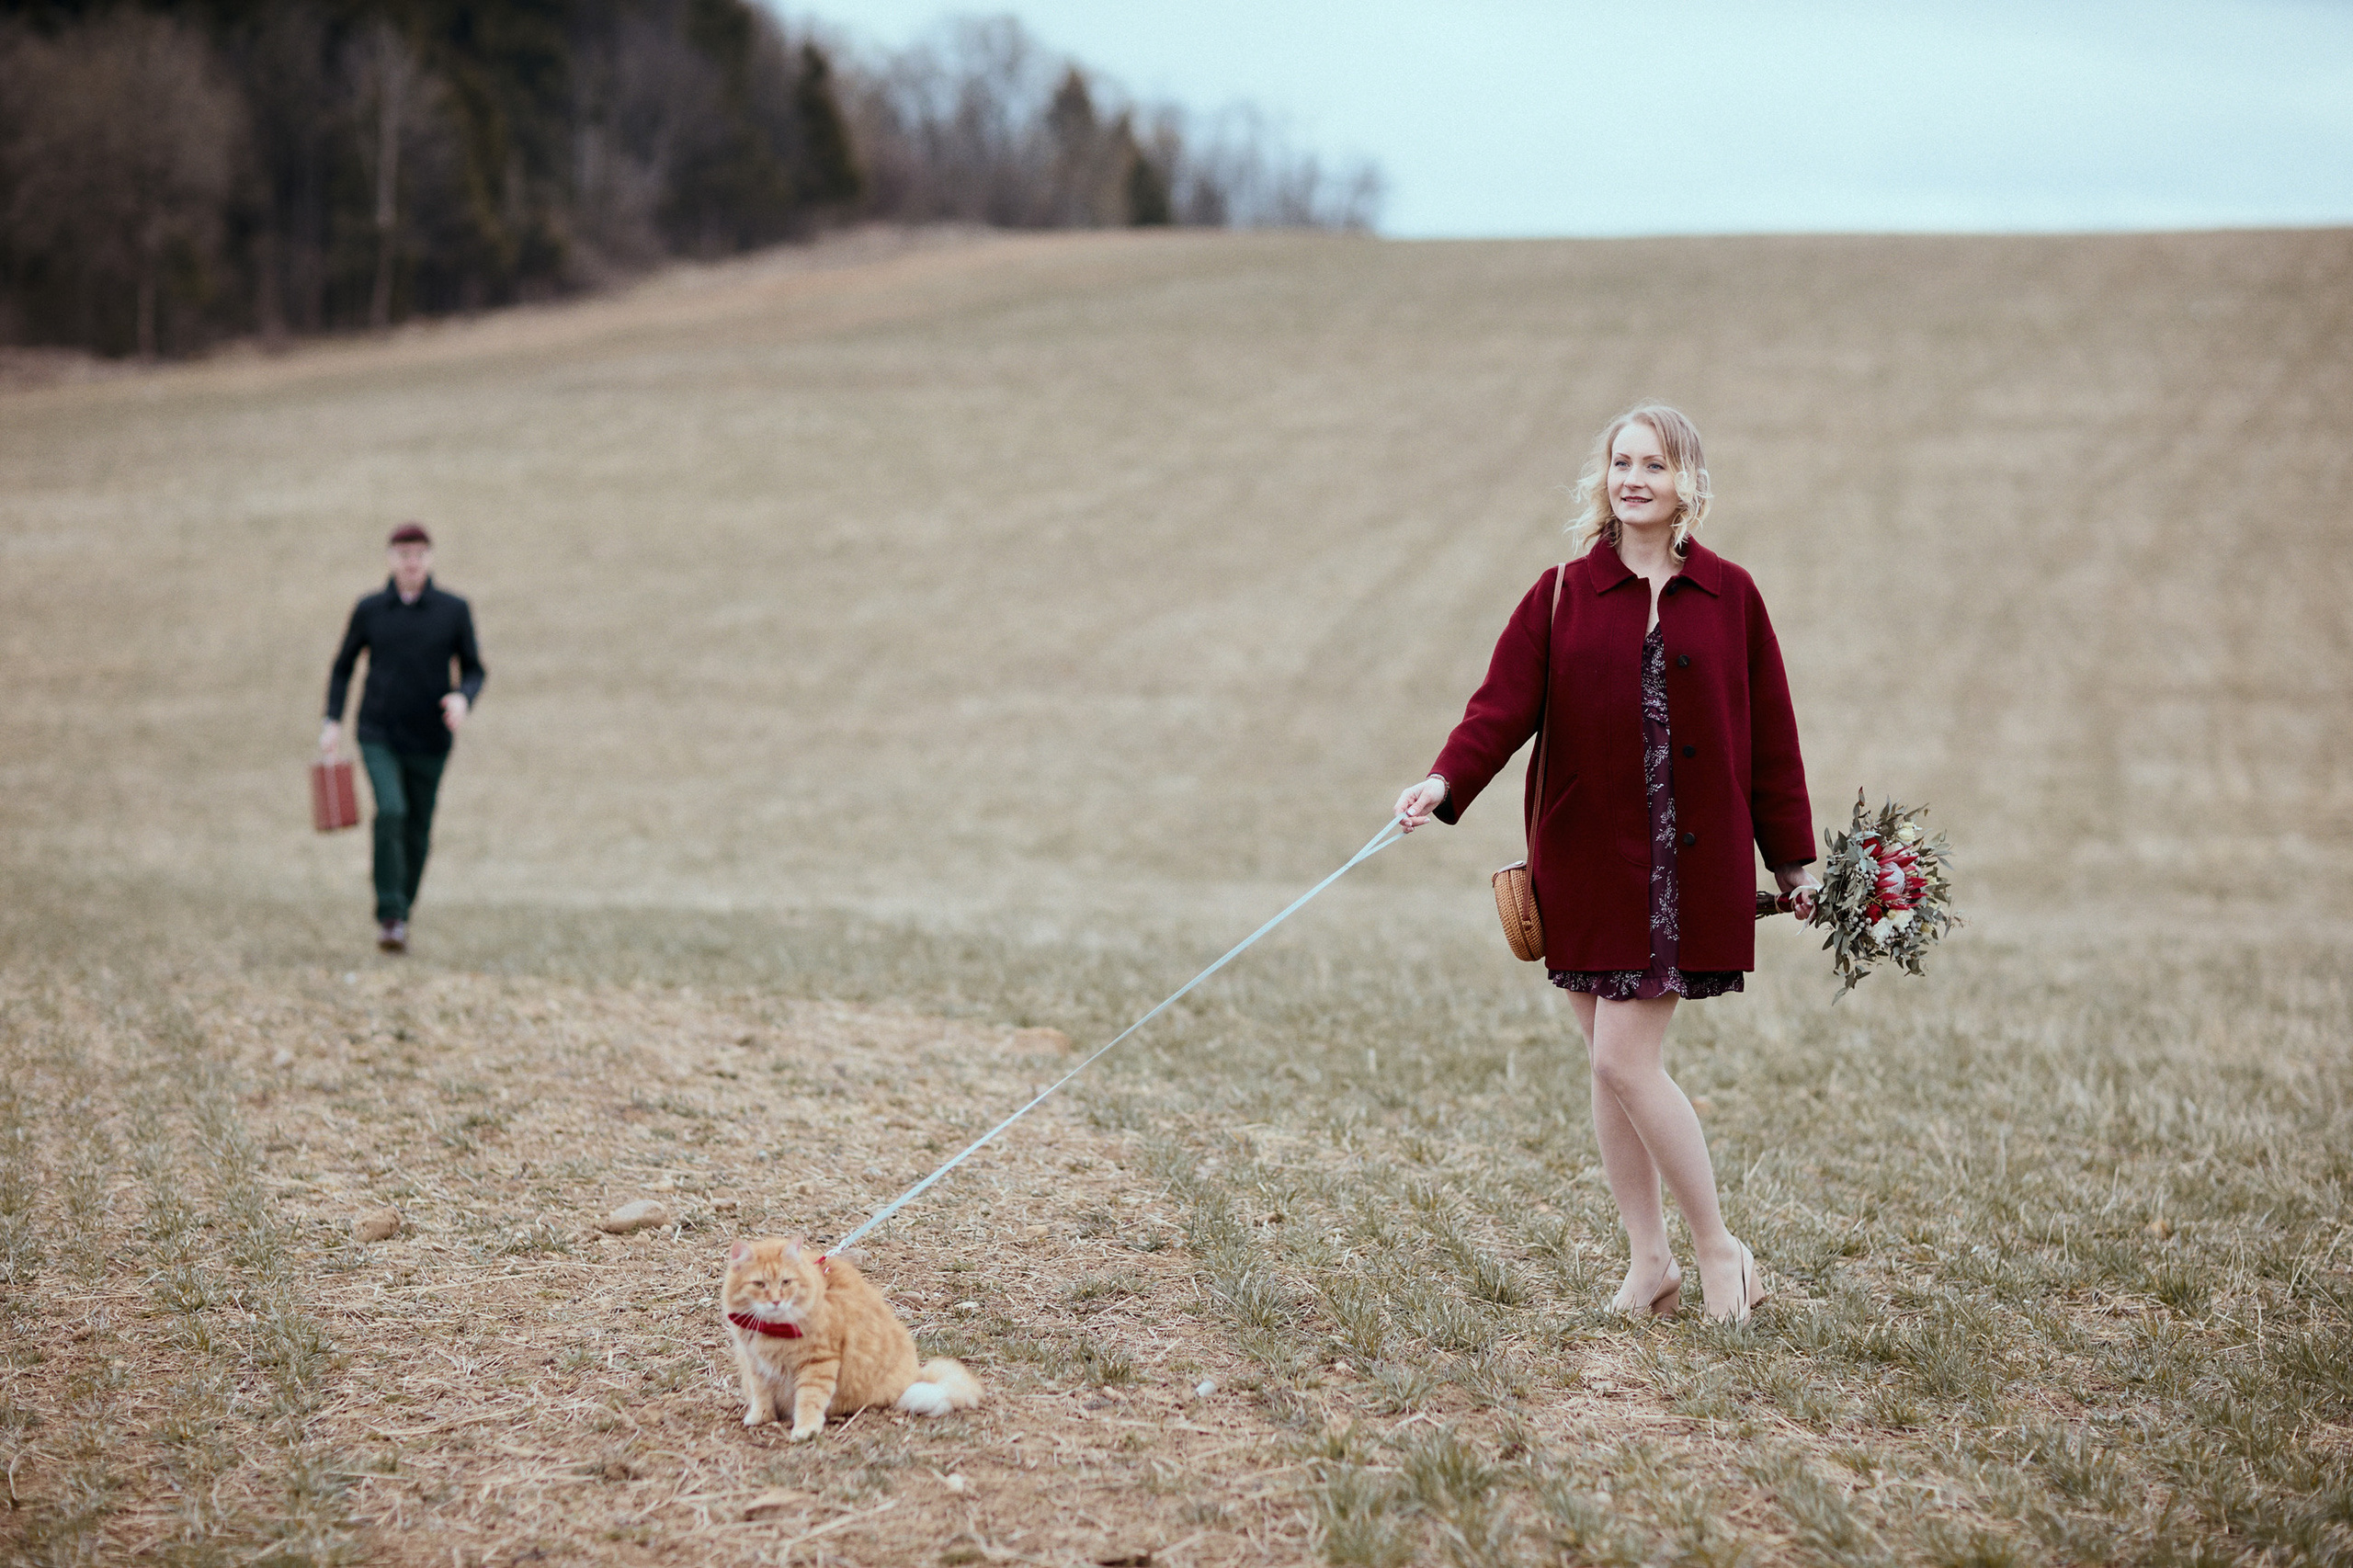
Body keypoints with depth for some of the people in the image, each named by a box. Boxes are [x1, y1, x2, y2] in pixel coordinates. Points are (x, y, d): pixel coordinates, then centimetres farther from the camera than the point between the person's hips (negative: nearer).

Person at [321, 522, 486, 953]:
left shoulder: (454, 610, -3)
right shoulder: (369, 610, 0)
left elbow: (474, 671, 3)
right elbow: (343, 667, 11)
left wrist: (463, 698, -19)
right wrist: (332, 721, -1)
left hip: (429, 742, 1)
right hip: (378, 736, -1)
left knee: (417, 831, 8)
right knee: (390, 812, -23)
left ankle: (402, 914, 29)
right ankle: (390, 917, -20)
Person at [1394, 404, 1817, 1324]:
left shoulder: (1729, 596, 3)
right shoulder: (1562, 595, 3)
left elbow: (1770, 735, 6)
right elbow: (1506, 701, -7)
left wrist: (1794, 861, 8)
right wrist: (1446, 782, -26)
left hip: (1689, 867, -2)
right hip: (1586, 860, 2)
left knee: (1624, 1058, -10)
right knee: (1610, 1064, 6)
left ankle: (1719, 1247, 5)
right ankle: (1649, 1261, 19)